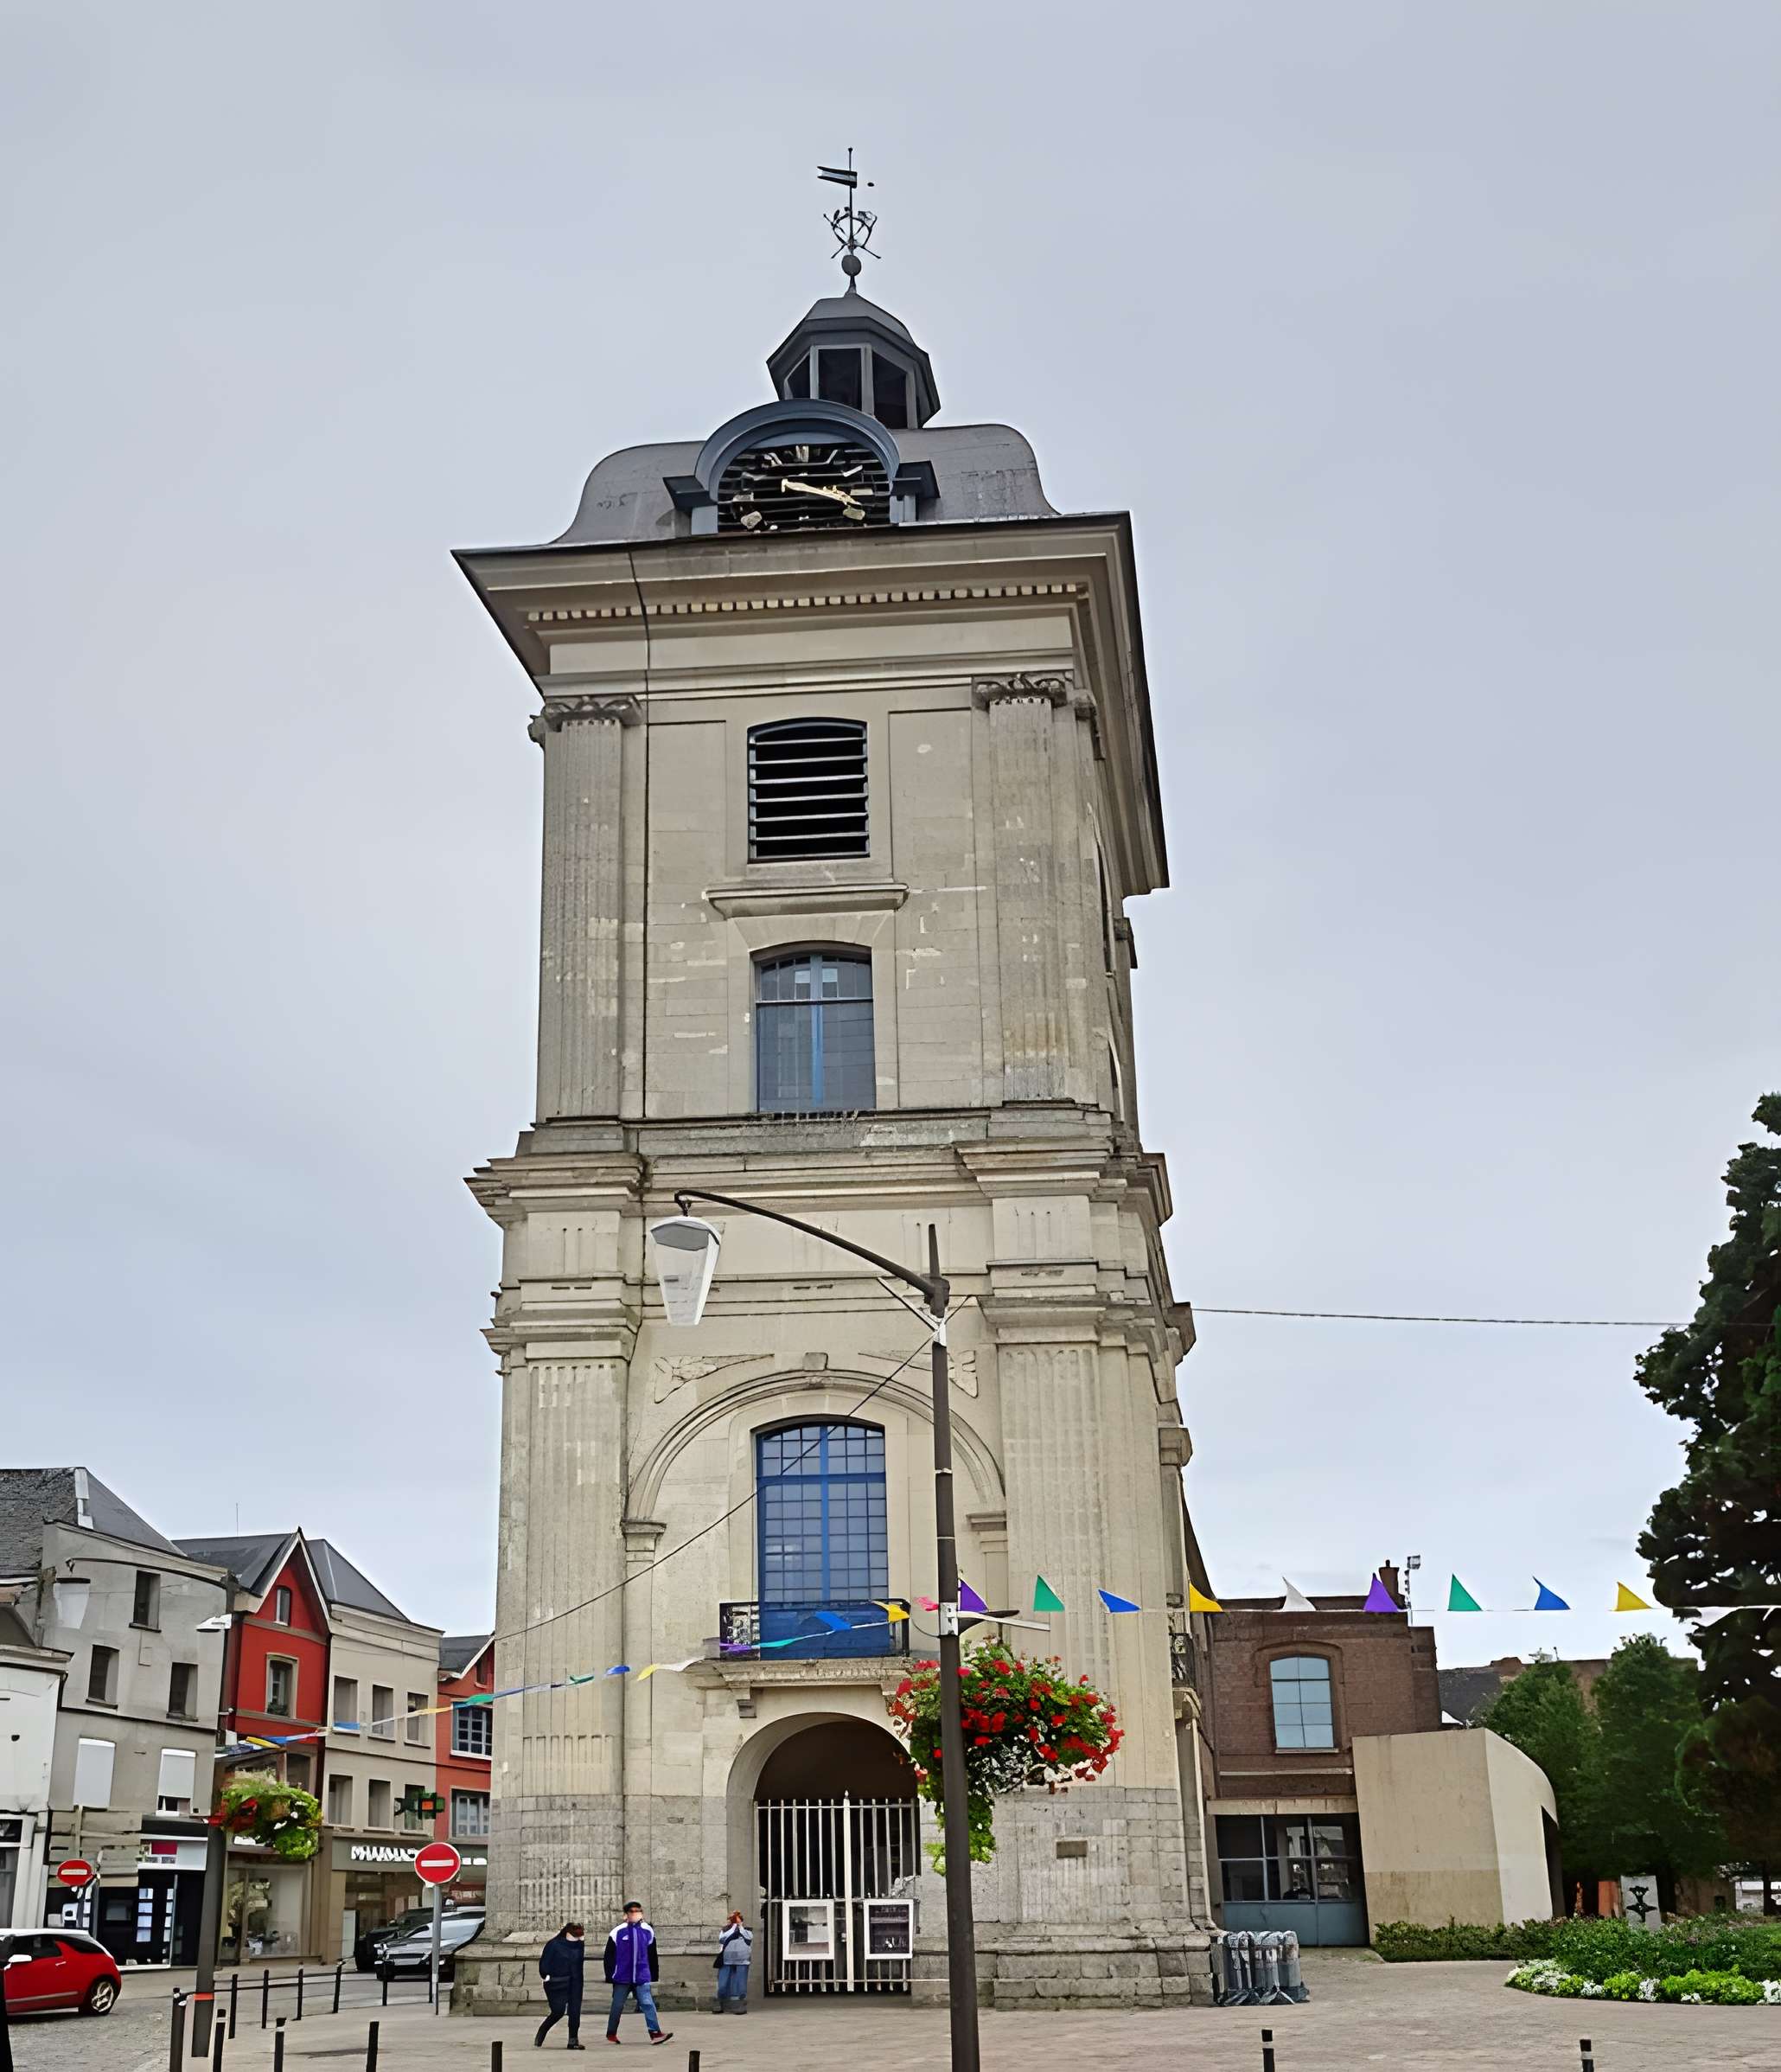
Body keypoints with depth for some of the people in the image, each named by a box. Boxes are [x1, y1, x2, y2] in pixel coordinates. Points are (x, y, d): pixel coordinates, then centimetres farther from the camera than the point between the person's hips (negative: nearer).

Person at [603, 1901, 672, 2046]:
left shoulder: (648, 1931, 4)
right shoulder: (618, 1932, -5)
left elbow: (652, 1956, 14)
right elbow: (609, 1956, 0)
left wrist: (654, 1975, 16)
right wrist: (610, 1976, -2)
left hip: (642, 1977, 1)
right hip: (622, 1978, -1)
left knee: (648, 2004, -9)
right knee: (617, 2006, 8)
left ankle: (655, 2033, -13)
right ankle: (611, 2034, 24)